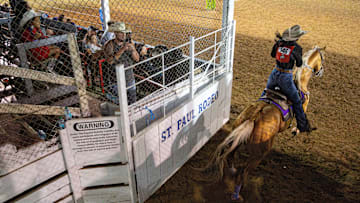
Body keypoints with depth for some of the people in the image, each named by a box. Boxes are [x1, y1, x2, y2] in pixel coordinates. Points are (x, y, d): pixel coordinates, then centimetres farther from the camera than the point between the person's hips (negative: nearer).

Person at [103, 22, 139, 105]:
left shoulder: (129, 42, -6)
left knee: (132, 101, 17)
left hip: (129, 77, 4)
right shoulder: (110, 45, -18)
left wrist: (132, 50, -27)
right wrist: (122, 50, -40)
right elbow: (110, 61, -33)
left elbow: (137, 59, -7)